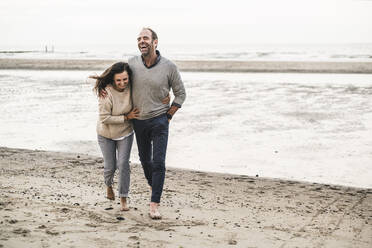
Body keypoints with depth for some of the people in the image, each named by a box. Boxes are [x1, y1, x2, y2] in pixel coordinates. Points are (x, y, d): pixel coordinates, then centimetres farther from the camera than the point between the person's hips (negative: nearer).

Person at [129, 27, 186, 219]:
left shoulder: (169, 67, -10)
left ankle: (154, 205, -8)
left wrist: (168, 115, -3)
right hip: (138, 121, 3)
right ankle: (154, 188, 41)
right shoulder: (132, 63, -4)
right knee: (145, 160, 15)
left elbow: (180, 94, 1)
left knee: (158, 163, -10)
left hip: (159, 120, -3)